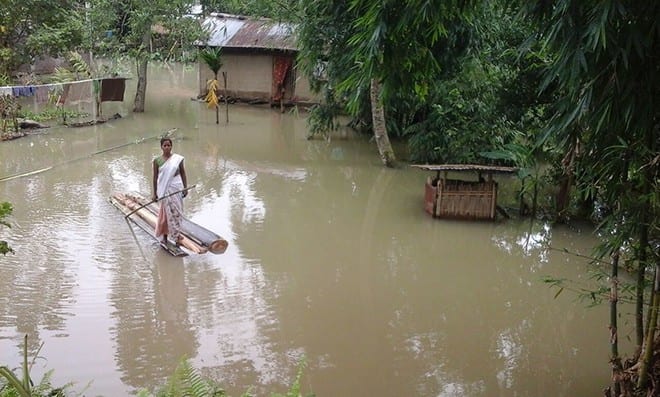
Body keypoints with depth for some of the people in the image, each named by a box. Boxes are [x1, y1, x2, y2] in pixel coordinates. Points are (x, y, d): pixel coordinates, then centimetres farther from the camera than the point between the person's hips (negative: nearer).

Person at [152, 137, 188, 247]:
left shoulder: (178, 158, 0)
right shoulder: (157, 161, -2)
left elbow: (183, 173, 5)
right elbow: (155, 177, 2)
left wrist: (185, 188, 1)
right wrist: (154, 193, 2)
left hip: (177, 188, 2)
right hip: (165, 189, -2)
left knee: (177, 212, 7)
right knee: (169, 212, -3)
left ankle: (176, 235, 22)